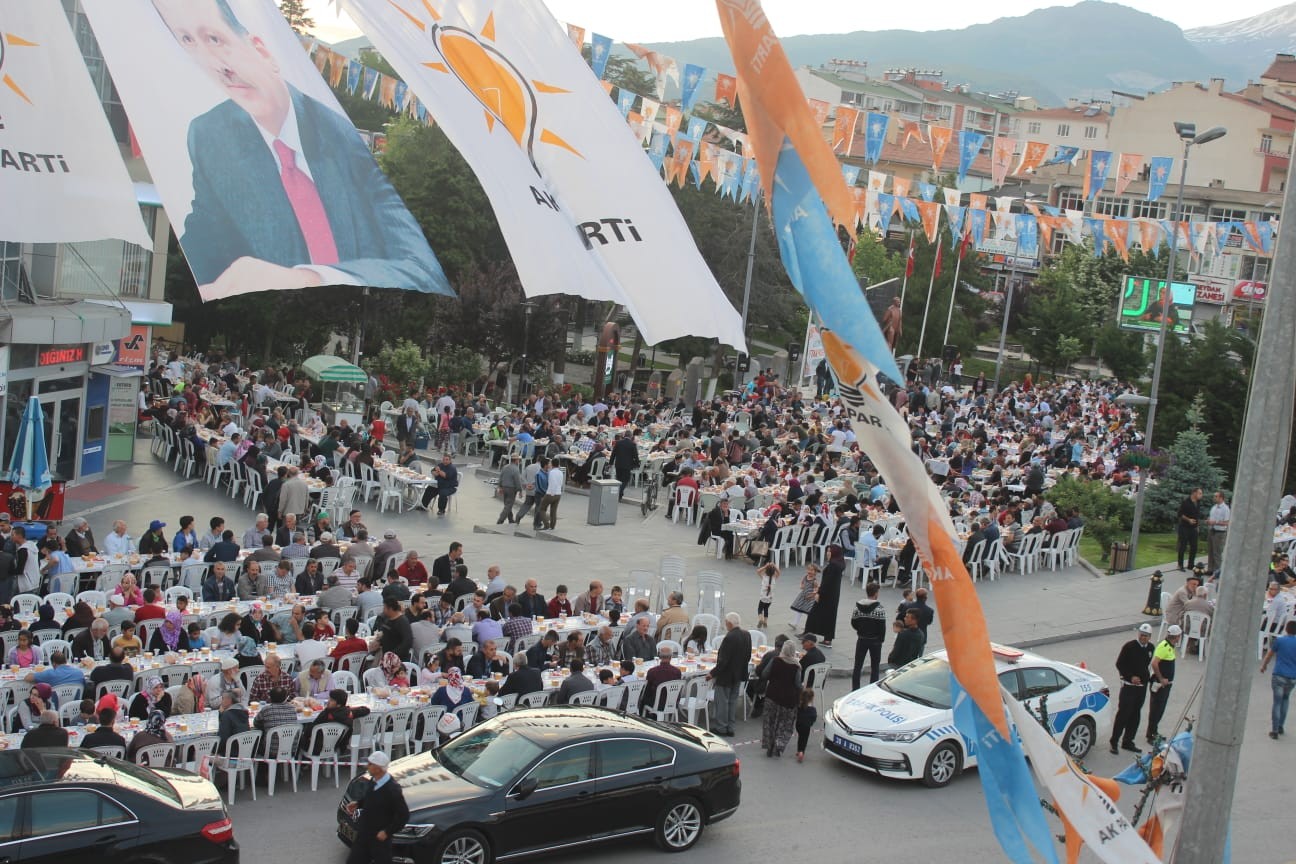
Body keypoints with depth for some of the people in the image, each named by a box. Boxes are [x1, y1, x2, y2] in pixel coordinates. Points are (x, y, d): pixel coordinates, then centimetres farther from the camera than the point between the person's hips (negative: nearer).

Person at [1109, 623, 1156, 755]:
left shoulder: (1151, 648, 5)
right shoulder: (1129, 646, -12)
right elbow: (1119, 664, -8)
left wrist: (1146, 677, 11)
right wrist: (1131, 677, -15)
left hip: (1142, 685, 6)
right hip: (1128, 685, -6)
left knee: (1135, 715, 11)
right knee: (1123, 713, -6)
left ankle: (1127, 741, 21)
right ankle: (1113, 742, 0)